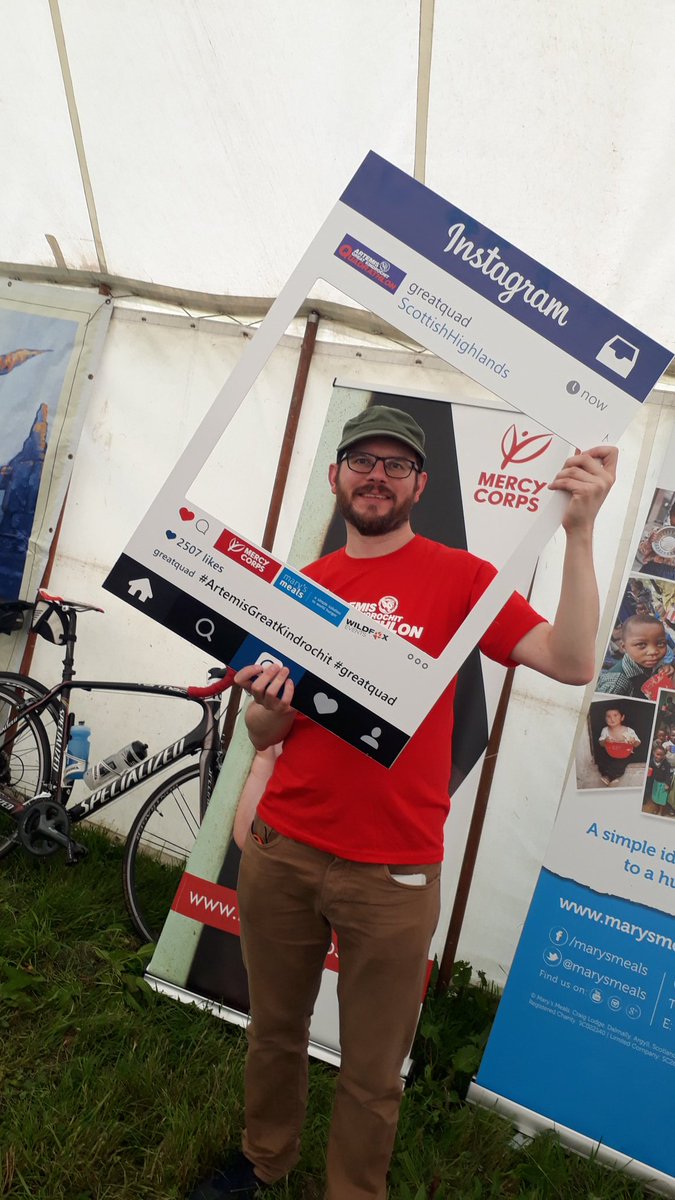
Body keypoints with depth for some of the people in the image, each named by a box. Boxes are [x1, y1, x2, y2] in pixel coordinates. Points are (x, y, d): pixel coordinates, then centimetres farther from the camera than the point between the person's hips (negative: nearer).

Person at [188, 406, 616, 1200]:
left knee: (371, 1075, 12)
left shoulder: (456, 576, -4)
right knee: (273, 1030, 22)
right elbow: (263, 734, 8)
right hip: (280, 851, 4)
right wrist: (271, 702, -15)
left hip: (391, 874, -3)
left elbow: (571, 663, -16)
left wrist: (579, 529, -23)